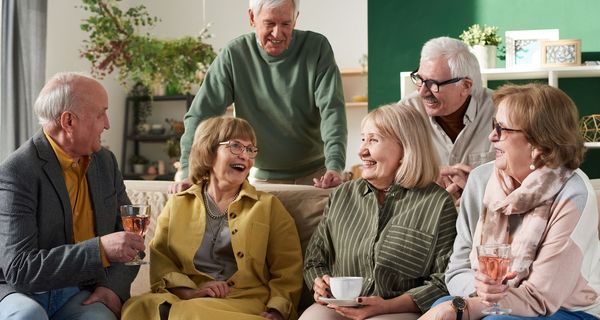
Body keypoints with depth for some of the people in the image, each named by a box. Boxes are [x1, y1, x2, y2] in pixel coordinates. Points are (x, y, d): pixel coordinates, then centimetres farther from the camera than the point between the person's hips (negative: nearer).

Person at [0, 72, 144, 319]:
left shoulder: (105, 161, 8)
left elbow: (128, 236, 16)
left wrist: (115, 286, -4)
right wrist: (101, 249, -27)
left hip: (80, 294, 3)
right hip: (21, 293, -3)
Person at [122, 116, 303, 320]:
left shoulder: (269, 206, 17)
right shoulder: (177, 205, 20)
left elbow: (288, 273, 8)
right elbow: (159, 261, 8)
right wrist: (188, 291, -12)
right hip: (186, 301, 2)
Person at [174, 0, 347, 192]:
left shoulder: (317, 48, -9)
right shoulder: (233, 55, -9)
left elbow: (332, 109, -16)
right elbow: (201, 115, -11)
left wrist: (335, 166, -31)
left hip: (316, 175, 0)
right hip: (262, 177, 0)